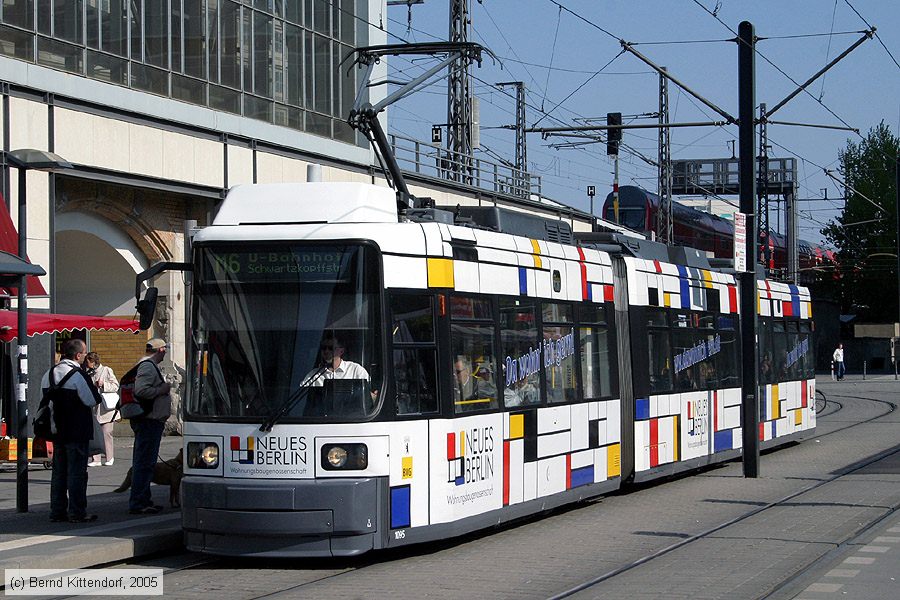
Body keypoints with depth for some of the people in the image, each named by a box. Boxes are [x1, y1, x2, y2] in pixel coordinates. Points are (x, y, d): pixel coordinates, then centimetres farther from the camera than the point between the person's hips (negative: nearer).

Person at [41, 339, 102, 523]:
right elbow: (92, 400, -15)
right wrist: (95, 387, 3)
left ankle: (57, 511, 16)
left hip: (57, 430, 7)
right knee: (77, 471, -3)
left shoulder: (49, 374, 9)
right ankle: (77, 513, -2)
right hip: (76, 431, -7)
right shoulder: (77, 374, -15)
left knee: (58, 471, 13)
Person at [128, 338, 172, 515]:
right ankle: (138, 503, -7)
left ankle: (144, 500, 23)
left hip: (147, 422, 11)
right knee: (144, 462, -8)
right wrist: (162, 389, -17)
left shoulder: (148, 366, 18)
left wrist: (163, 386, 17)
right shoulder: (148, 367, -15)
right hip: (149, 421, -11)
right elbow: (141, 391, -26)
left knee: (143, 462, 15)